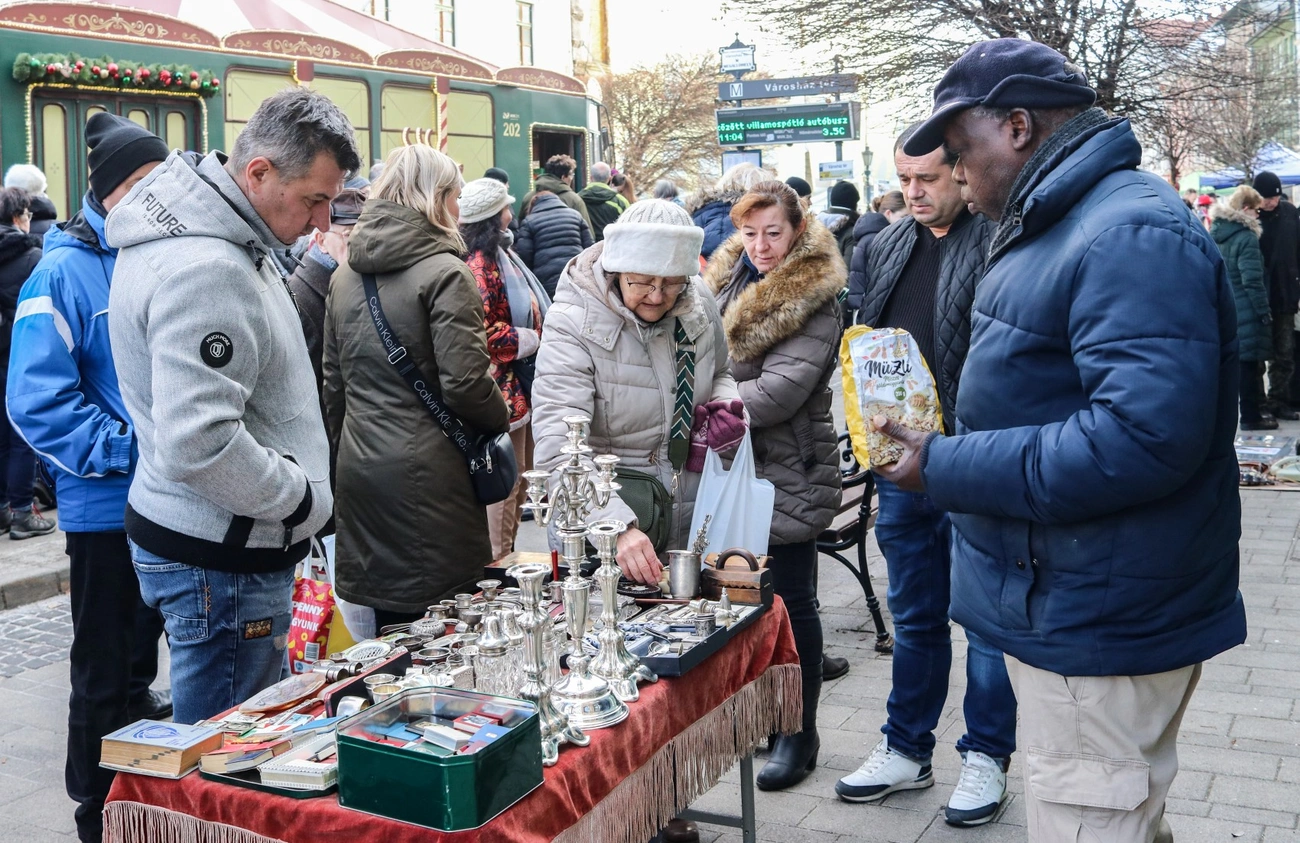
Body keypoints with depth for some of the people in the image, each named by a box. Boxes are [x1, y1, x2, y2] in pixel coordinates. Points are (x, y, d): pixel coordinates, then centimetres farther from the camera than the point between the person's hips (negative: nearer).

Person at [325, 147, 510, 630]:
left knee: (388, 625, 15)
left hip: (359, 468, 7)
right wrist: (501, 419, 2)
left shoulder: (346, 275, 12)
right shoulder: (444, 274, -11)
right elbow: (465, 384, -16)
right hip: (426, 476, -7)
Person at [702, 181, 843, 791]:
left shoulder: (814, 300, -14)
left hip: (787, 475, -7)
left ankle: (799, 732, 17)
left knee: (790, 603, 3)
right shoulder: (730, 276, 10)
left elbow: (778, 392, -21)